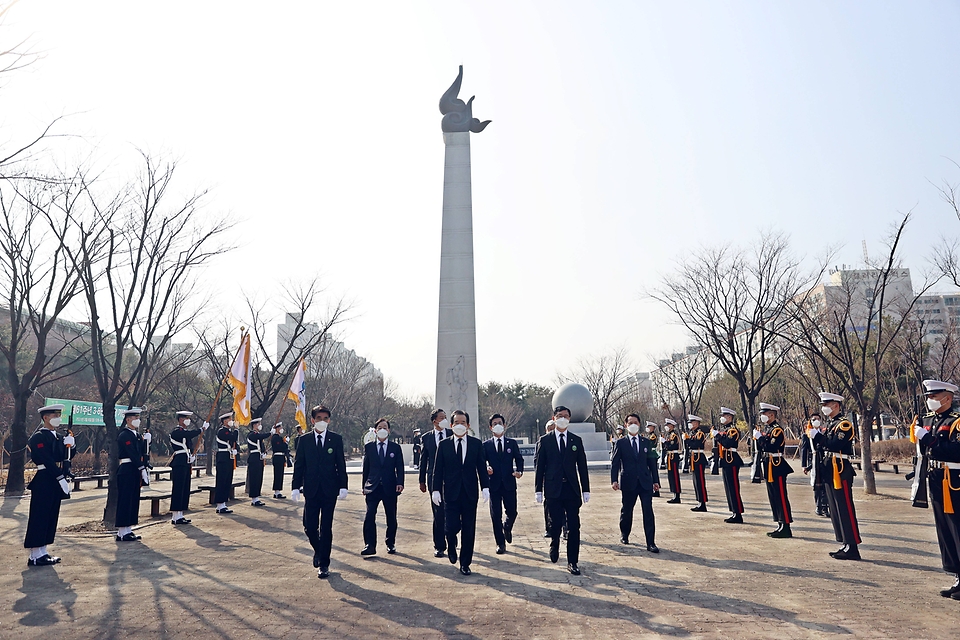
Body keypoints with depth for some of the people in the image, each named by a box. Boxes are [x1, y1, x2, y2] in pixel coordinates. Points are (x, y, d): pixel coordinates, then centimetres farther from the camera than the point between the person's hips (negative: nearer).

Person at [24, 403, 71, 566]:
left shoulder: (57, 437, 17)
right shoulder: (39, 437, -10)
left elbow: (64, 458, 15)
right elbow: (48, 461, -18)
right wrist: (61, 478, -21)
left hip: (55, 482, 9)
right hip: (44, 482, -9)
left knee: (51, 518, 12)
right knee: (39, 517, -4)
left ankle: (42, 552, 19)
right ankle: (35, 556, 1)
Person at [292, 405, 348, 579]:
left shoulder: (336, 439, 2)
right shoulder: (304, 440, 4)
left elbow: (341, 465, 2)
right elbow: (298, 465, 5)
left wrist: (343, 486, -4)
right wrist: (296, 487, -1)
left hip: (330, 490, -1)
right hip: (311, 490, 1)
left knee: (326, 528, 3)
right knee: (309, 527, 2)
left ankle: (324, 564, 14)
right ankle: (318, 550, 32)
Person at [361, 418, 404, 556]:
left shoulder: (396, 448, 6)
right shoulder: (368, 447, 7)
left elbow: (400, 468, 4)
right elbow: (366, 468, 9)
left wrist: (400, 483, -10)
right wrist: (364, 486, 7)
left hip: (390, 487, 0)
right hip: (373, 487, 0)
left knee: (391, 517, 7)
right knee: (369, 516, -11)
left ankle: (391, 544, 22)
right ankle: (369, 545, -4)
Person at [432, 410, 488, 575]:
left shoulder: (476, 444, 4)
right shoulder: (444, 444, 2)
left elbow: (482, 467, 4)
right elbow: (438, 469, 2)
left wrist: (485, 487, -4)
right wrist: (436, 490, -4)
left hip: (470, 492, 1)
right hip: (451, 492, -1)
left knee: (469, 530, 5)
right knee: (452, 526, -6)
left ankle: (465, 563, 21)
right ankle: (451, 546, 30)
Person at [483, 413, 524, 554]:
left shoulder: (512, 443, 8)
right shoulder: (486, 445, 5)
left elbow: (519, 459, 7)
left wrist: (519, 471, -12)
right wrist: (486, 469, -19)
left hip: (509, 483, 1)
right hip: (494, 484, -1)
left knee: (512, 512, 6)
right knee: (496, 515, 2)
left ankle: (507, 527, 40)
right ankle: (500, 543, 15)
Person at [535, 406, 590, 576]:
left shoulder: (576, 440, 7)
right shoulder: (545, 440, 3)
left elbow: (582, 466, 8)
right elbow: (540, 466, 3)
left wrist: (586, 489, 4)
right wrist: (539, 489, -1)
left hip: (572, 489, 1)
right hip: (553, 490, -1)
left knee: (574, 526, 1)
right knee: (555, 524, 4)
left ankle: (573, 562, 11)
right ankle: (554, 545, 36)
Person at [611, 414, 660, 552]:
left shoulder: (646, 442, 8)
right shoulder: (620, 443, 1)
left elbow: (652, 462, 10)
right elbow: (615, 463, -2)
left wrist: (656, 480, 6)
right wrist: (614, 480, -12)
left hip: (645, 482, 1)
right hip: (628, 482, -1)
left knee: (648, 512, -5)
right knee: (626, 511, 12)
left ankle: (651, 543, -1)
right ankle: (624, 535, 34)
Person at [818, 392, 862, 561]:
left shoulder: (844, 424, -11)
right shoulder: (830, 424, 17)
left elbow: (834, 444, -24)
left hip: (841, 470, -9)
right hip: (830, 471, 10)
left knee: (845, 509, -6)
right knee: (835, 509, 13)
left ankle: (853, 548, -1)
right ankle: (846, 544, 21)